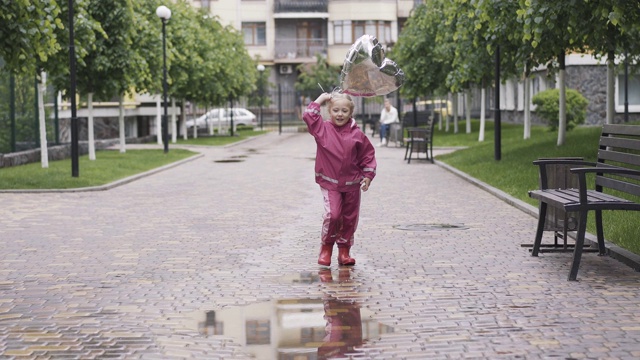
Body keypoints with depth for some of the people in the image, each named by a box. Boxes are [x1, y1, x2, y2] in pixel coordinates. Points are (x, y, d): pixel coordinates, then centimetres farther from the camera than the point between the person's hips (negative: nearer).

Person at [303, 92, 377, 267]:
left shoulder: (357, 134, -2)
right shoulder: (323, 129, -2)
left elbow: (368, 154, 6)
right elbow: (308, 116, -12)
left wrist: (368, 175, 2)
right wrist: (320, 99, -5)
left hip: (352, 184, 2)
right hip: (330, 182, -2)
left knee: (350, 218, 9)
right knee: (332, 214, -17)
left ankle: (344, 251, 24)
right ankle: (326, 247, 6)